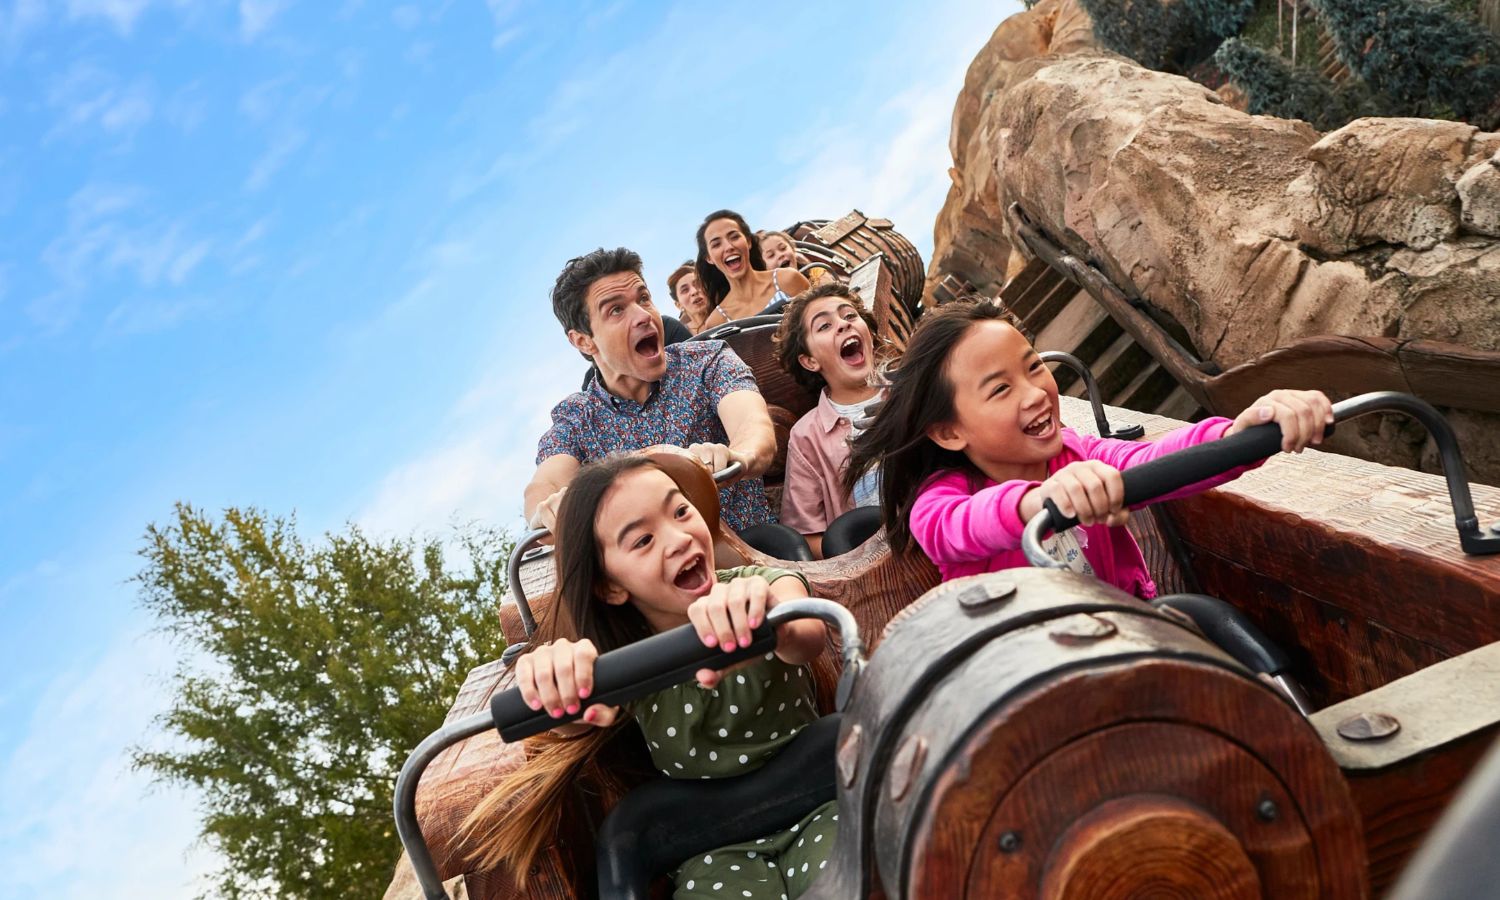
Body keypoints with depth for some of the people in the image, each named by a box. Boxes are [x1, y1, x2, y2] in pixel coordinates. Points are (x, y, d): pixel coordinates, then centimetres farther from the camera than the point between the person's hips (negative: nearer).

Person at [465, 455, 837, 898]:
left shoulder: (760, 587, -8)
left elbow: (811, 637, -30)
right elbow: (573, 722, -27)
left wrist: (776, 631, -53)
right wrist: (553, 678, -50)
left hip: (816, 803, -1)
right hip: (715, 846, 2)